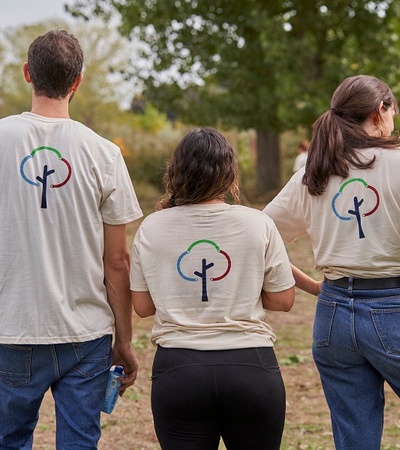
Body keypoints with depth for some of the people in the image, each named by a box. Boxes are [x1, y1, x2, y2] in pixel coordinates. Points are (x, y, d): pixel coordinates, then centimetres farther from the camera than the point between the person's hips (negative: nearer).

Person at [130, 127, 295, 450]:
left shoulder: (151, 228, -1)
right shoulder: (257, 224, -4)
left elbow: (142, 306, 5)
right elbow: (283, 300, 1)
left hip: (177, 367, 1)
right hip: (250, 366, 0)